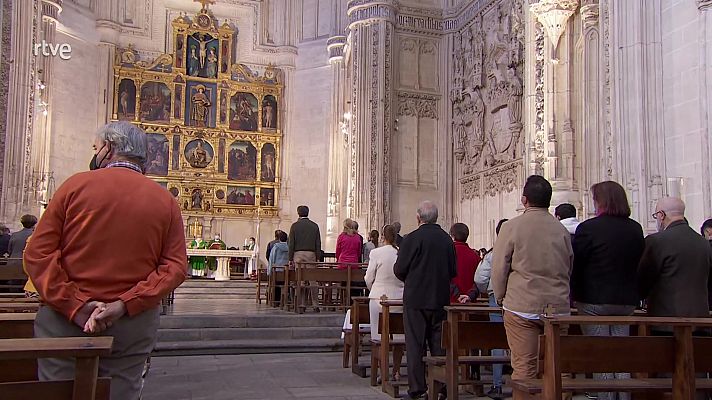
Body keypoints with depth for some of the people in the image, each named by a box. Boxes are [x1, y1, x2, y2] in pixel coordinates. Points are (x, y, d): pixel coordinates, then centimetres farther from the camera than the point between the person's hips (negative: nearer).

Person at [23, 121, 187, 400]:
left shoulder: (76, 185, -2)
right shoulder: (166, 201, 2)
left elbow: (37, 254, -8)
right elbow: (175, 267, -6)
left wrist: (75, 306, -12)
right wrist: (124, 305, -11)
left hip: (65, 319, -1)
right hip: (134, 325, 2)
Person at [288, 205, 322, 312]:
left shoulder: (294, 226, 1)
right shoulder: (314, 226, 6)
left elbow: (291, 243, -1)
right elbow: (318, 244, 6)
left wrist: (290, 258, 4)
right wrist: (317, 257, 11)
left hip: (298, 254, -1)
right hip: (311, 254, 2)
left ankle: (301, 303, -2)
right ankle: (315, 304, 0)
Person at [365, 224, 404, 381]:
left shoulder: (376, 253, -9)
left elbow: (369, 278, -2)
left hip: (379, 298, -3)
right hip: (400, 298, 3)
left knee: (380, 337, 5)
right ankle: (396, 371, 19)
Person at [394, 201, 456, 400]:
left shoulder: (412, 239, -13)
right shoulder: (447, 239, 2)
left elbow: (399, 270, -11)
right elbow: (453, 272, 6)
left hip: (416, 299, -4)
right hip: (441, 299, 4)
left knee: (415, 345, 3)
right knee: (439, 344, 13)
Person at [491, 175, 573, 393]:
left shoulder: (512, 226, -6)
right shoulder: (562, 230, 6)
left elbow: (499, 268, -5)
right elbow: (570, 269, 15)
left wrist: (500, 298, 10)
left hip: (522, 307, -4)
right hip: (559, 307, 4)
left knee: (524, 367, 0)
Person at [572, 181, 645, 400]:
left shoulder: (588, 228, -15)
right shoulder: (636, 229, 3)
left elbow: (575, 265, -11)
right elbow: (639, 265, 11)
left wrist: (574, 294, 2)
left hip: (594, 300, -5)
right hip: (626, 301, 5)